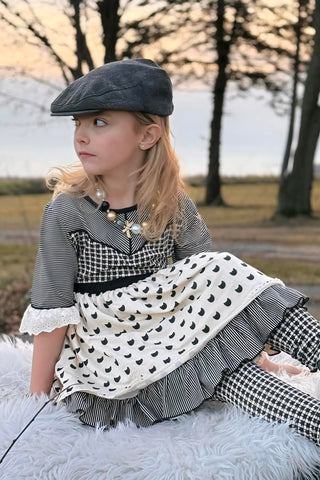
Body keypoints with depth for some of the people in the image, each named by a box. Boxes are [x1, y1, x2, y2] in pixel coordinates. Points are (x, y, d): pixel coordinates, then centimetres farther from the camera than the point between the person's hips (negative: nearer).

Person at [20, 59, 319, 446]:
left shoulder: (174, 206, 0)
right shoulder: (66, 212, -9)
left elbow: (209, 282, 4)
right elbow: (52, 314, -7)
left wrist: (252, 352, -1)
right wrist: (38, 399, -5)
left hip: (167, 340, 4)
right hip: (102, 353, -3)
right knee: (212, 366, -29)